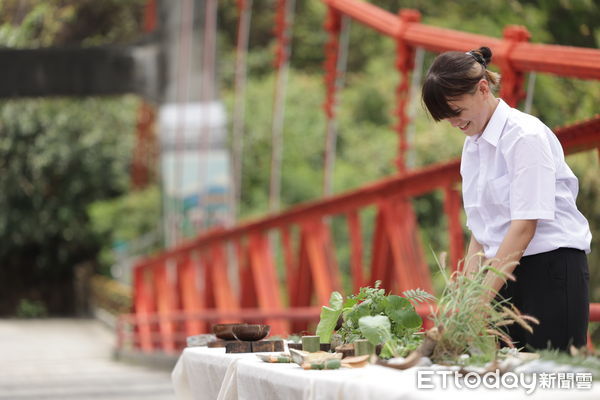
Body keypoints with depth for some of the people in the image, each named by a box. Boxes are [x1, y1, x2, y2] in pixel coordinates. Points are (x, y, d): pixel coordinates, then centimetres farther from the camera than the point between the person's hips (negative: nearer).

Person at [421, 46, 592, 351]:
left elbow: (525, 225, -18)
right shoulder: (473, 145, 13)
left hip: (552, 270, -7)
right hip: (507, 277, 7)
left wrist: (483, 295, -21)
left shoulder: (525, 135, -12)